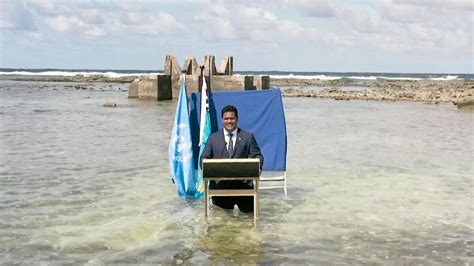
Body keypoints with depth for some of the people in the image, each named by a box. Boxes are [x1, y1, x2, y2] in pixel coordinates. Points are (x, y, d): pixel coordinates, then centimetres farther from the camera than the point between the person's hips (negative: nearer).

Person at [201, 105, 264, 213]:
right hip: (219, 183, 1)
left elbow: (257, 156, 3)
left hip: (242, 181, 0)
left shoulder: (248, 137, 9)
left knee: (248, 209, -6)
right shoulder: (213, 138, 11)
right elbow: (204, 158, 7)